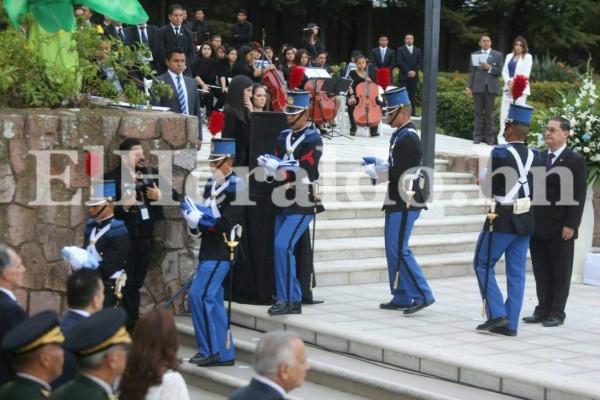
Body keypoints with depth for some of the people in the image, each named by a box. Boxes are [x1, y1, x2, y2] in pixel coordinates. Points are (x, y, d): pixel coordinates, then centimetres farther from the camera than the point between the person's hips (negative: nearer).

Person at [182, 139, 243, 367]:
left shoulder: (236, 187, -12)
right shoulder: (212, 185, 13)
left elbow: (226, 223, -19)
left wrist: (197, 220, -17)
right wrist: (194, 222, -3)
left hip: (221, 253, -9)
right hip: (208, 251, 9)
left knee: (199, 296, -14)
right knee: (213, 300, 11)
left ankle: (209, 350, -8)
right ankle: (225, 354, 17)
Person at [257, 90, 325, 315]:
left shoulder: (313, 140, -8)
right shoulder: (284, 136, 14)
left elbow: (305, 171, -17)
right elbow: (276, 164, 12)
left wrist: (276, 166, -20)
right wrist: (269, 169, -11)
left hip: (302, 204, -8)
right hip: (284, 203, 8)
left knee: (282, 246, -17)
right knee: (283, 249, 8)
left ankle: (286, 299, -11)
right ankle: (294, 300, 17)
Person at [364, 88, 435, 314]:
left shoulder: (409, 138, -16)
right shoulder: (399, 134, 15)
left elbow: (397, 172, -21)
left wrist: (373, 170, -8)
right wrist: (377, 165, 6)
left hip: (404, 204, -10)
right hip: (396, 202, 10)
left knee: (398, 249, -11)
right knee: (393, 249, 11)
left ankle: (422, 295, -8)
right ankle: (402, 298, 16)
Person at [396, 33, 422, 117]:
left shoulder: (417, 50, 14)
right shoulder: (400, 50, 4)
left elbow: (420, 62, 8)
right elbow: (400, 62, -6)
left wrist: (415, 71, -8)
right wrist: (408, 71, -14)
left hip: (414, 76, 3)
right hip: (403, 76, -3)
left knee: (413, 95, 2)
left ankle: (413, 112, 2)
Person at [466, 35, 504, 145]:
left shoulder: (498, 55, 9)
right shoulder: (474, 55, 11)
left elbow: (501, 71, 3)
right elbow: (471, 72, 7)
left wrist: (490, 68, -13)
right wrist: (469, 87, 0)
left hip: (491, 87, -1)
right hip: (478, 87, 1)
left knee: (489, 113, 0)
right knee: (478, 112, 1)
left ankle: (489, 137, 2)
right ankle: (477, 136, 2)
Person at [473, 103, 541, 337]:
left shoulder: (500, 153, -13)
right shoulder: (535, 156, 4)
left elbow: (489, 190, -10)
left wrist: (485, 183, 11)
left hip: (502, 219, -6)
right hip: (526, 221, 6)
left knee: (483, 265, 6)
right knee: (516, 272, 8)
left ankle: (496, 314, -3)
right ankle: (510, 324, 10)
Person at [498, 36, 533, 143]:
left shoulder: (527, 57, 6)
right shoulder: (509, 56, 18)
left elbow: (526, 73, -4)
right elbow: (504, 71, 11)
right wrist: (509, 81, -8)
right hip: (508, 87, 4)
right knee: (504, 112, -3)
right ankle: (502, 137, -1)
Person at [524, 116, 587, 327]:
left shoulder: (575, 161, -5)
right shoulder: (539, 157, 11)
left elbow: (578, 196, -9)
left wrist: (571, 225, -14)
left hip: (560, 228, -5)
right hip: (538, 226, 5)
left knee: (560, 272, 3)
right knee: (541, 271, 9)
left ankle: (557, 312, 10)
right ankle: (543, 309, 17)